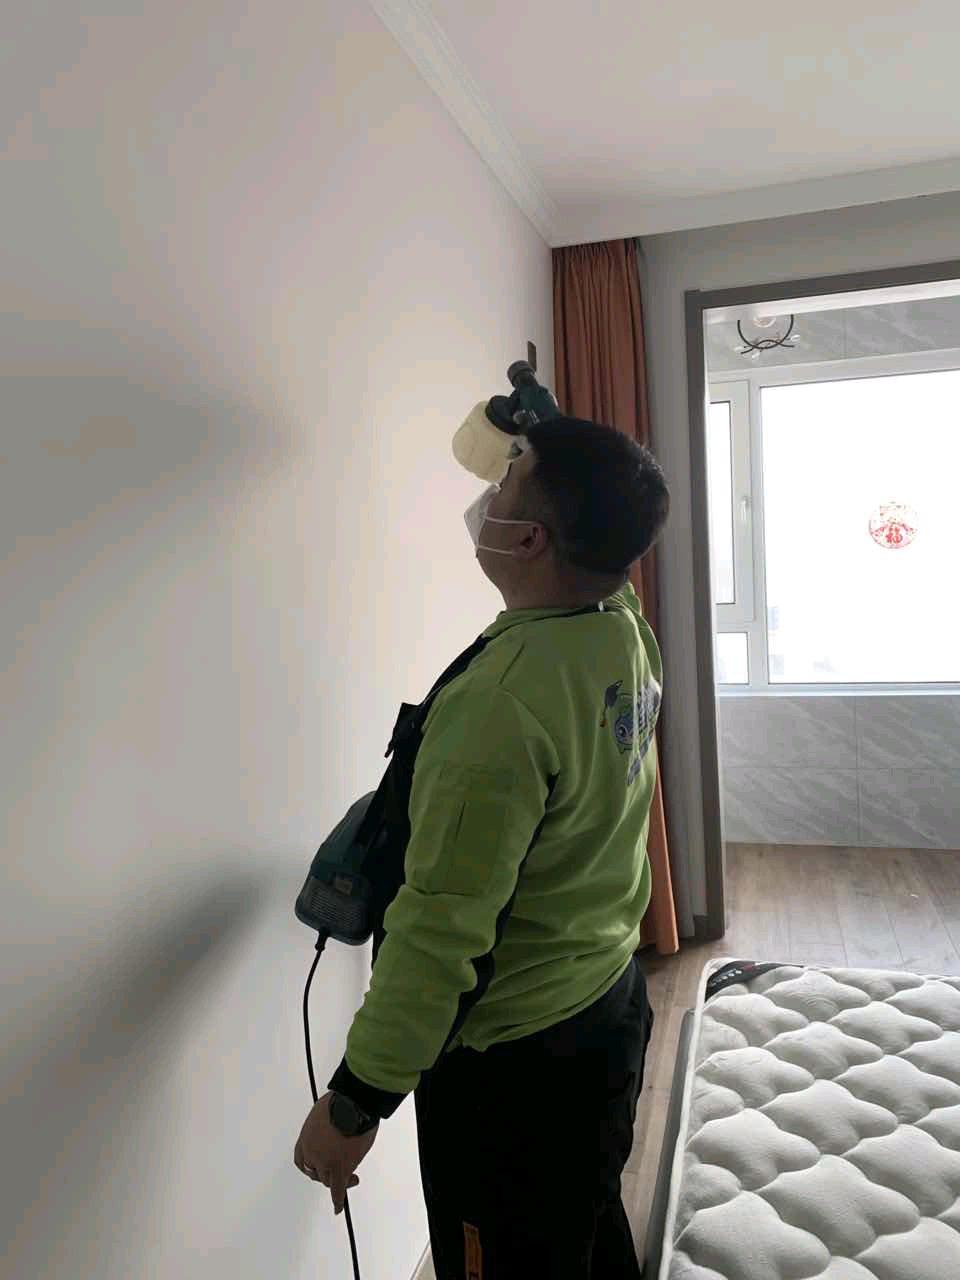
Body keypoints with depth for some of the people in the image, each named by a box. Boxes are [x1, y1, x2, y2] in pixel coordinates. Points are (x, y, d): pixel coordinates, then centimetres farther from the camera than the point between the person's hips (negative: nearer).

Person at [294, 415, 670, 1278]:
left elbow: (444, 930, -28)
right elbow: (604, 569, 19)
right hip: (613, 1003, 8)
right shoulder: (629, 628, -7)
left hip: (510, 1056, -7)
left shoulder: (502, 700, -32)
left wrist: (353, 1104, -16)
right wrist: (547, 451, 21)